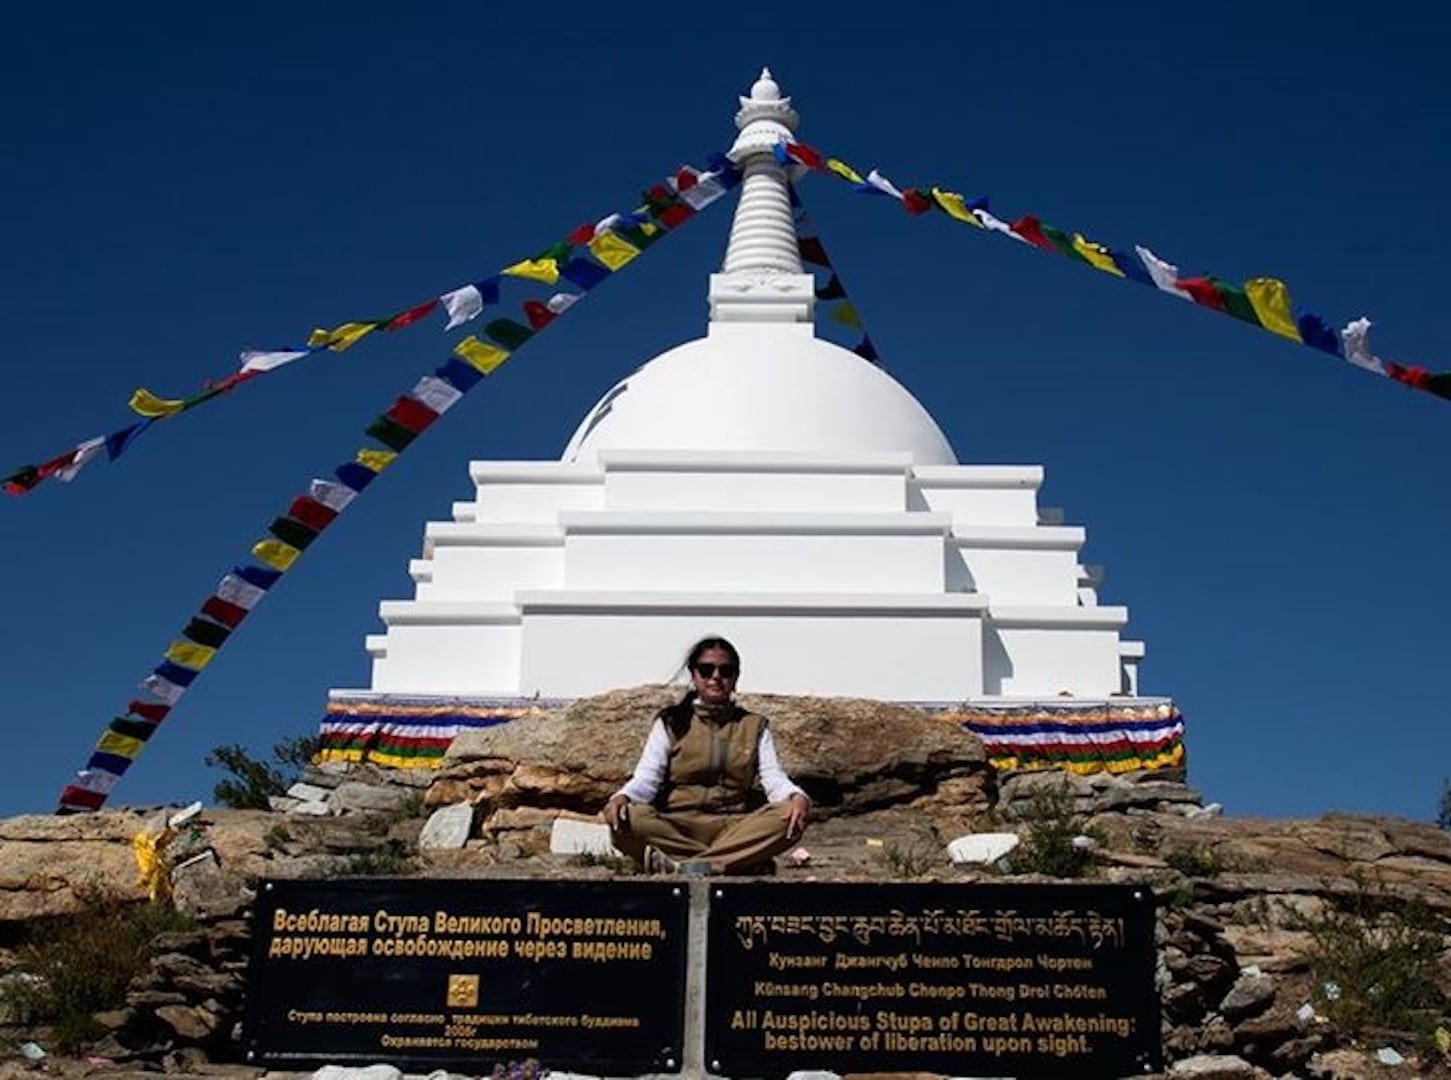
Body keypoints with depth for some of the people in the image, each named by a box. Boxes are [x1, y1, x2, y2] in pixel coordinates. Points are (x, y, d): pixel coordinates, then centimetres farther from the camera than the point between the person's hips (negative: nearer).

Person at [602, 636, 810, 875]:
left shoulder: (754, 727, 17)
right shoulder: (670, 723, 13)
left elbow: (774, 779, 3)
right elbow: (646, 779, 1)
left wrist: (797, 797, -21)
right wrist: (621, 797, -23)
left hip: (736, 827, 1)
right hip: (675, 826, -1)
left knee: (788, 818, -29)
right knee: (629, 821, -33)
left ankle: (679, 865, -36)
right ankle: (744, 860, -32)